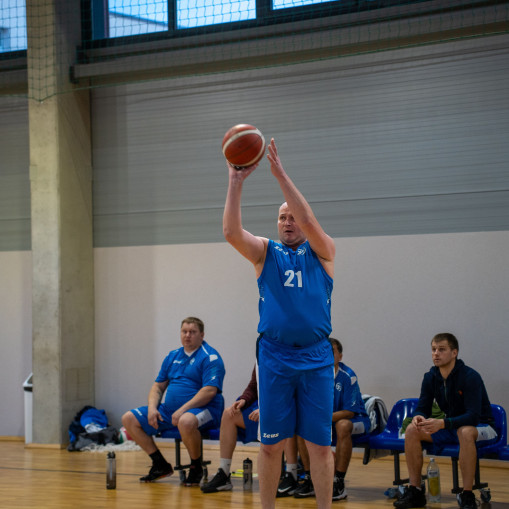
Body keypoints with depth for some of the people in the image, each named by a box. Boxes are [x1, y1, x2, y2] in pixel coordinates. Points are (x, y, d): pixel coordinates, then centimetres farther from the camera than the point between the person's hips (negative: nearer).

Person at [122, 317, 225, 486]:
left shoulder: (210, 357, -7)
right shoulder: (173, 356, 16)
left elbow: (210, 391, -18)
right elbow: (158, 386, 19)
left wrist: (183, 410, -25)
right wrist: (152, 408, -2)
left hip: (202, 409, -8)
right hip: (169, 409, 8)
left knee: (186, 422, -43)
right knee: (129, 419, 0)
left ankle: (196, 468, -16)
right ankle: (161, 465, 4)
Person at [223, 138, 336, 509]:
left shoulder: (322, 252, 6)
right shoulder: (265, 252, 9)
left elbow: (308, 221, -13)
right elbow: (231, 232, -8)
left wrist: (281, 174, -18)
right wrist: (236, 182, -17)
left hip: (316, 357, -1)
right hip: (274, 356, 1)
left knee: (319, 444, 2)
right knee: (272, 443, 5)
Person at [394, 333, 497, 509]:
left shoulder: (470, 376, -23)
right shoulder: (430, 377, -3)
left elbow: (473, 416, -30)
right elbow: (422, 408, 1)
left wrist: (442, 423, -43)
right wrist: (418, 417, -25)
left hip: (480, 427, -6)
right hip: (451, 426, 6)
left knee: (465, 432, -40)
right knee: (412, 430, -14)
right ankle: (415, 491, -10)